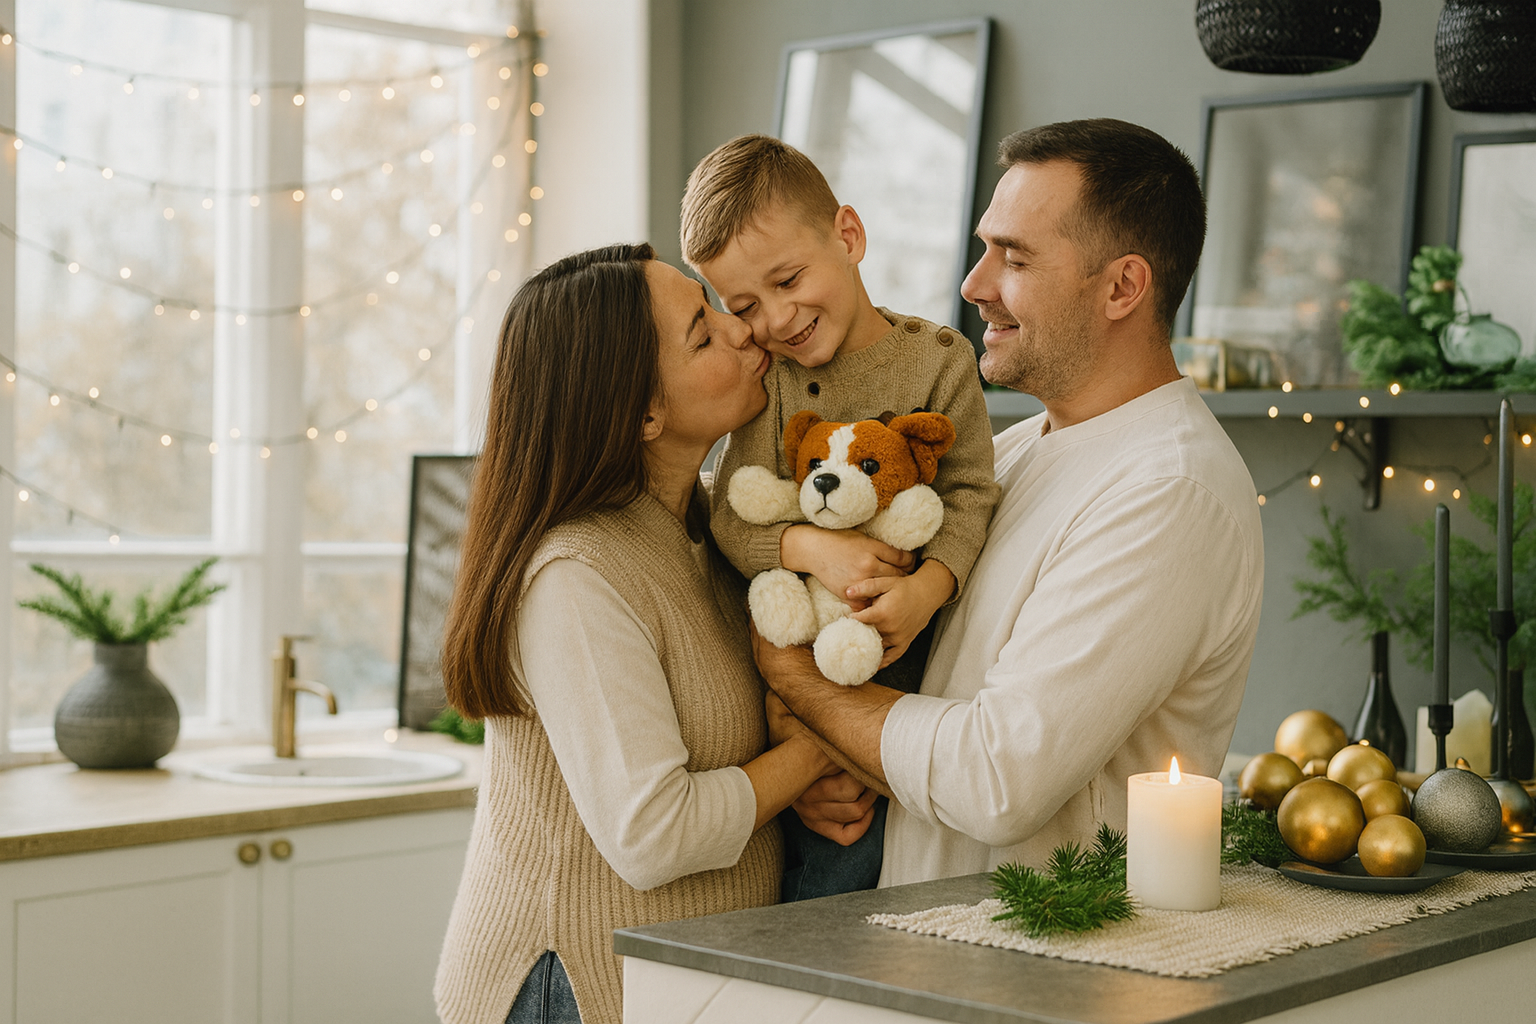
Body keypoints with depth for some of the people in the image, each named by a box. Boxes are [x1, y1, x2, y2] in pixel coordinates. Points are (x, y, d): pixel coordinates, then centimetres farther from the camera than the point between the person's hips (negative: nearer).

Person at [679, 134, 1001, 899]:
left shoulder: (937, 361, -2)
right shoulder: (765, 380, 5)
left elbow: (969, 498, -7)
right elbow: (732, 517, -3)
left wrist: (925, 590, -24)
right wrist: (812, 548, -23)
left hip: (889, 679, -3)